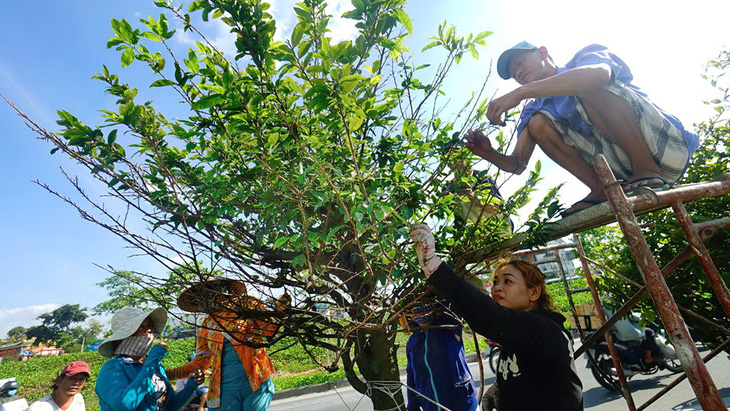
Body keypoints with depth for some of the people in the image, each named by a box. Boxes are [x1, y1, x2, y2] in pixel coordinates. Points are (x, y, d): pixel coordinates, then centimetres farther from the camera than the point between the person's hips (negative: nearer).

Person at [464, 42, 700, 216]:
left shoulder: (586, 56, 3)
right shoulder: (536, 110, 15)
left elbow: (598, 73, -27)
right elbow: (517, 165, 4)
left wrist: (520, 93, -30)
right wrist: (489, 154, -17)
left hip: (665, 146, -4)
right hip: (624, 170, 5)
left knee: (588, 85, -22)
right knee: (539, 124, -7)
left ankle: (647, 169, -21)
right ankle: (601, 191, -12)